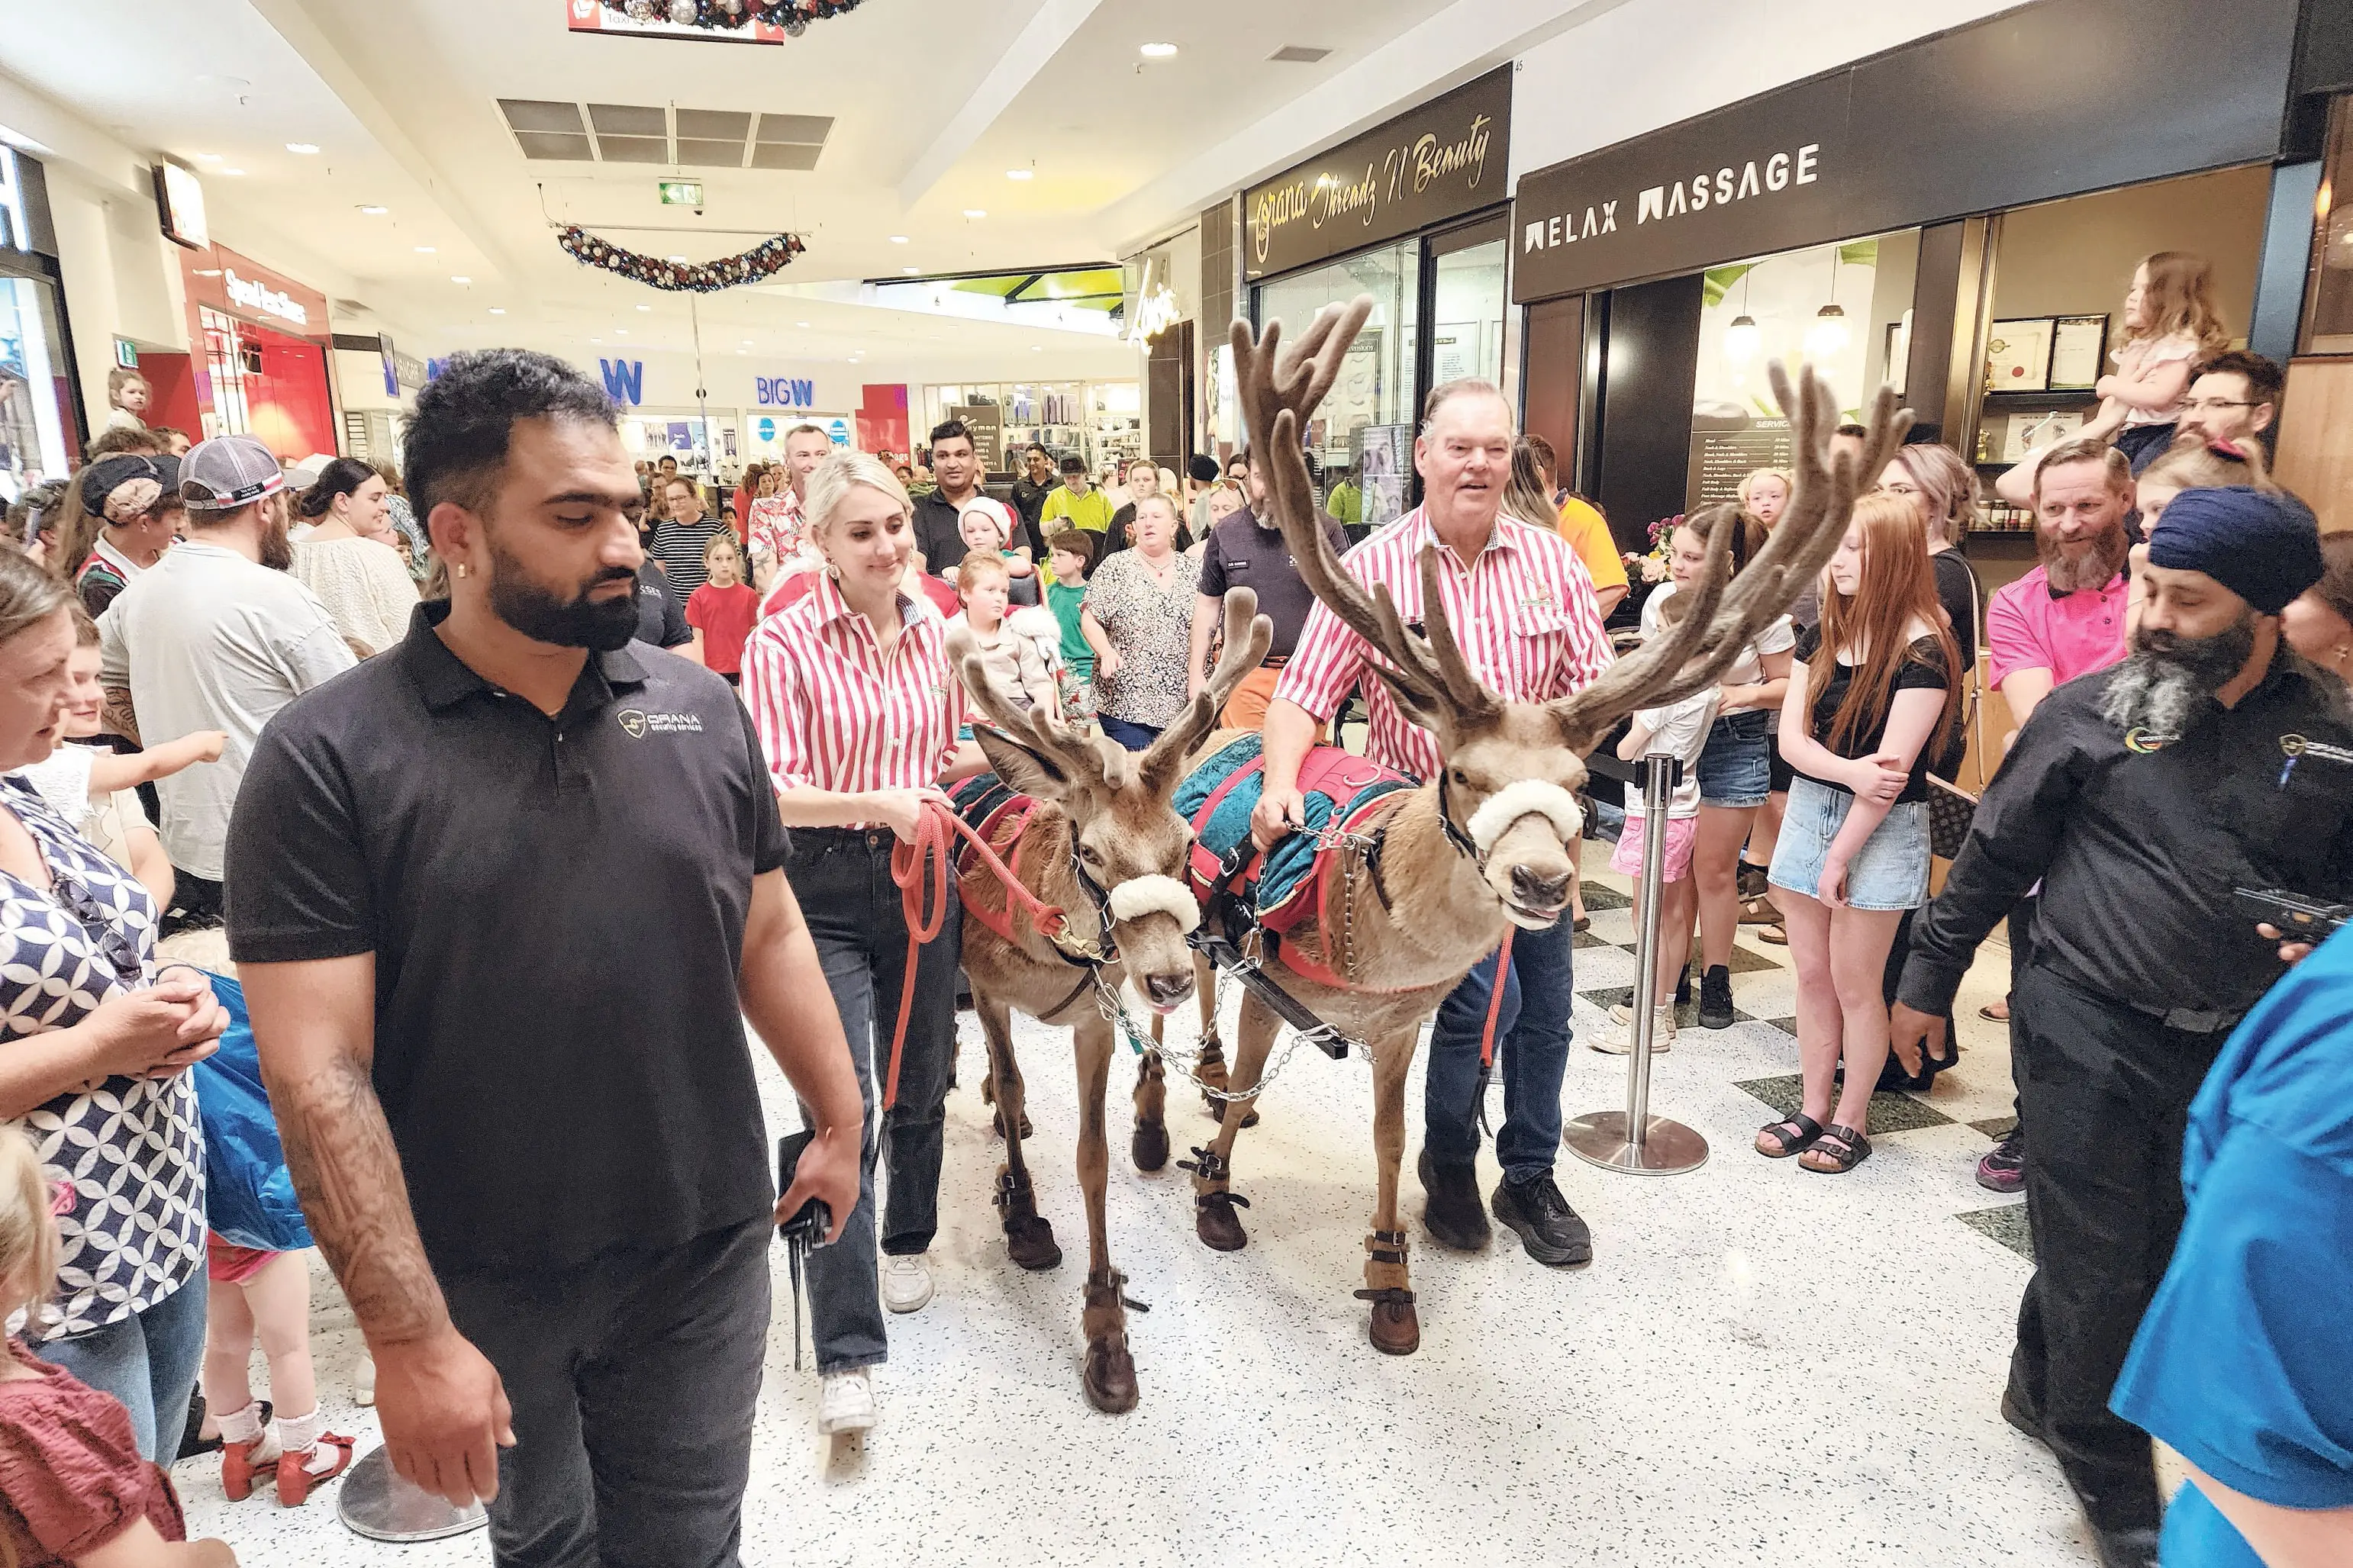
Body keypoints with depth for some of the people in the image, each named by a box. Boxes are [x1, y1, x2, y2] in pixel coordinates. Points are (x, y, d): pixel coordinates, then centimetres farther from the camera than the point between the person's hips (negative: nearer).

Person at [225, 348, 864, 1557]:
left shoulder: (703, 710, -3)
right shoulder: (326, 760, -14)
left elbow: (770, 934, 6)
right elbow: (318, 1072, -16)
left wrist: (840, 1117, 9)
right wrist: (408, 1337, -17)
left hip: (707, 1255, 2)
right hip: (475, 1283, -1)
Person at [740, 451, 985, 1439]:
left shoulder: (937, 632, 4)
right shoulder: (784, 644, -11)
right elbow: (770, 792, -15)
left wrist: (978, 760, -3)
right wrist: (879, 803, -27)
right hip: (826, 890, -4)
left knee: (921, 1084, 18)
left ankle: (907, 1239, 46)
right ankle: (846, 1352, 4)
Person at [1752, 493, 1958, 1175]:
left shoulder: (1923, 649, -14)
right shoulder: (1820, 635, 4)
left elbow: (1892, 768, -17)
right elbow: (1791, 737, -1)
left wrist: (1841, 855, -13)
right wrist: (1850, 771, -21)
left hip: (1882, 830, -6)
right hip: (1810, 810, 6)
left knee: (1854, 983, 3)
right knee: (1812, 974, 11)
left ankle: (1851, 1121, 19)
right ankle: (1813, 1107, 23)